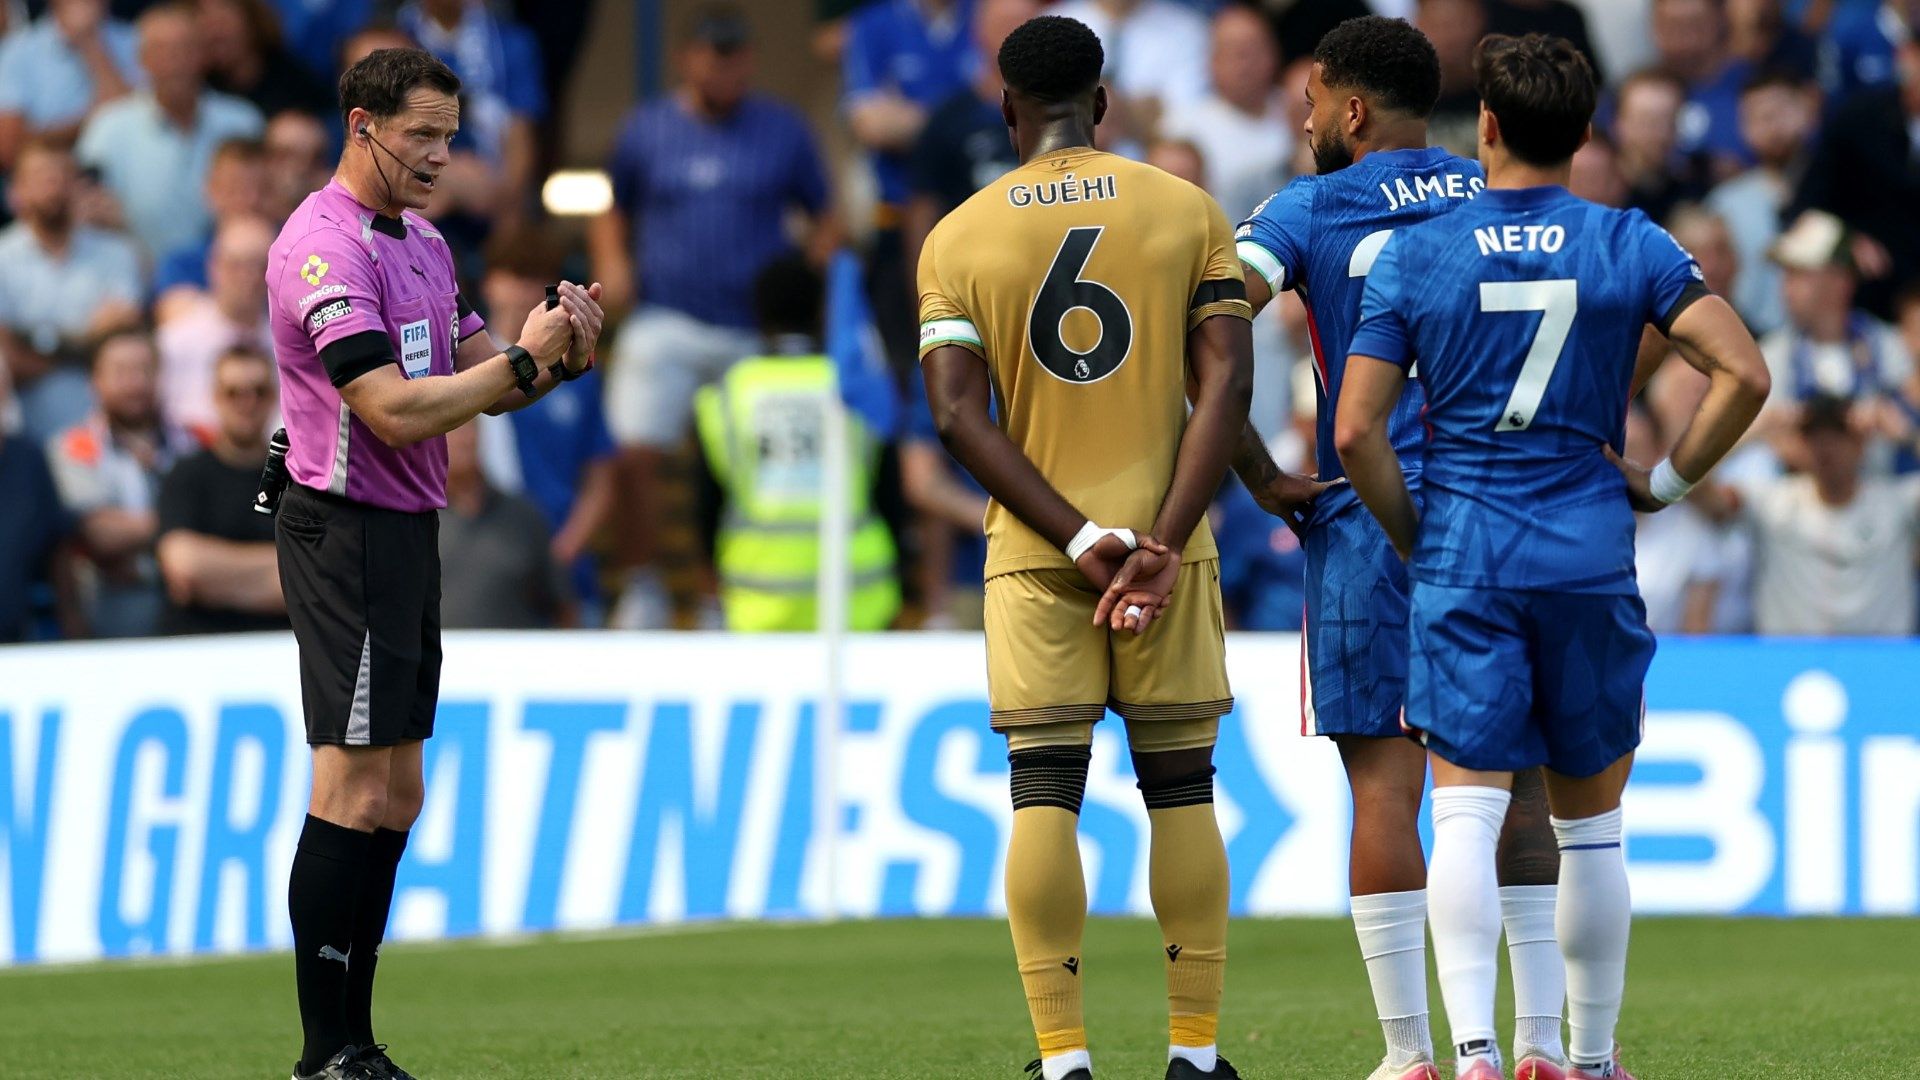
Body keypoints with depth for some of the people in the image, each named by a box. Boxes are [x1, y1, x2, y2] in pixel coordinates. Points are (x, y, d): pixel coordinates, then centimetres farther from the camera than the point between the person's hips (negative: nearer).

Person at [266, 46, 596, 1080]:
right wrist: (524, 358, -15)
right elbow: (396, 409, -22)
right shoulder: (321, 248, -15)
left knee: (395, 798, 10)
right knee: (353, 790, -10)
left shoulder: (424, 241, 15)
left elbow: (474, 374, 17)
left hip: (407, 530, 10)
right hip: (347, 524, -10)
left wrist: (560, 351, -2)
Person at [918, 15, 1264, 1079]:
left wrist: (1079, 537, -10)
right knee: (1180, 787, 7)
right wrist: (1163, 540, -12)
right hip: (1168, 535, 0)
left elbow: (958, 412, -6)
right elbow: (1224, 382, -7)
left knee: (1044, 794, 1)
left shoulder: (958, 238, 4)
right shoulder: (1188, 212, 3)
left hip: (1034, 551, 0)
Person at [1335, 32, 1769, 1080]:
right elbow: (1743, 374, -7)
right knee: (1589, 824, 13)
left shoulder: (1412, 256, 1)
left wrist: (1413, 533, 10)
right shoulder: (1629, 246, 2)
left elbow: (1356, 431, -4)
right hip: (1592, 559, 1)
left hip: (1462, 557, -1)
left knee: (1465, 813, -6)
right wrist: (1666, 481, 5)